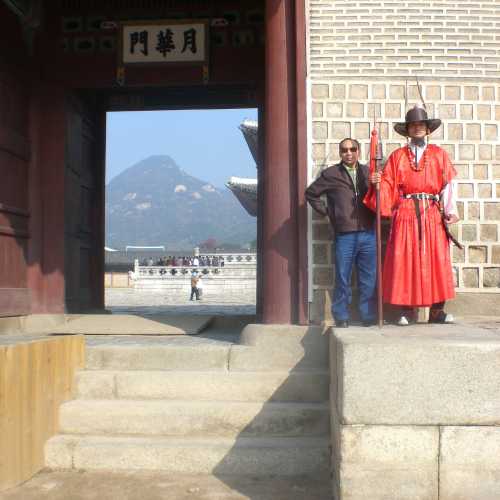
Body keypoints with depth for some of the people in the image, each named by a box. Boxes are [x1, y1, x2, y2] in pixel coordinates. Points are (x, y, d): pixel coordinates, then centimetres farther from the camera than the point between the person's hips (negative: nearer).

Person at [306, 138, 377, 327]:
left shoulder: (368, 172, 11)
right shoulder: (330, 174, 5)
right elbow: (311, 193, 12)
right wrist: (326, 211, 6)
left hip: (368, 235, 2)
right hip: (344, 236, -2)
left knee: (369, 281, 7)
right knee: (342, 281, 4)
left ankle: (369, 319, 17)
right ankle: (341, 319, 15)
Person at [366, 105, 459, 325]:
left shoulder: (439, 154, 10)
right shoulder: (397, 156, 10)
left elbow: (447, 185, 2)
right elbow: (387, 186, 4)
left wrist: (450, 211, -7)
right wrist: (377, 183, -17)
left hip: (432, 215, 1)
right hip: (405, 215, 0)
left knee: (436, 260, 0)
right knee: (404, 262, -2)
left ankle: (437, 310, 6)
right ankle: (406, 311, 4)